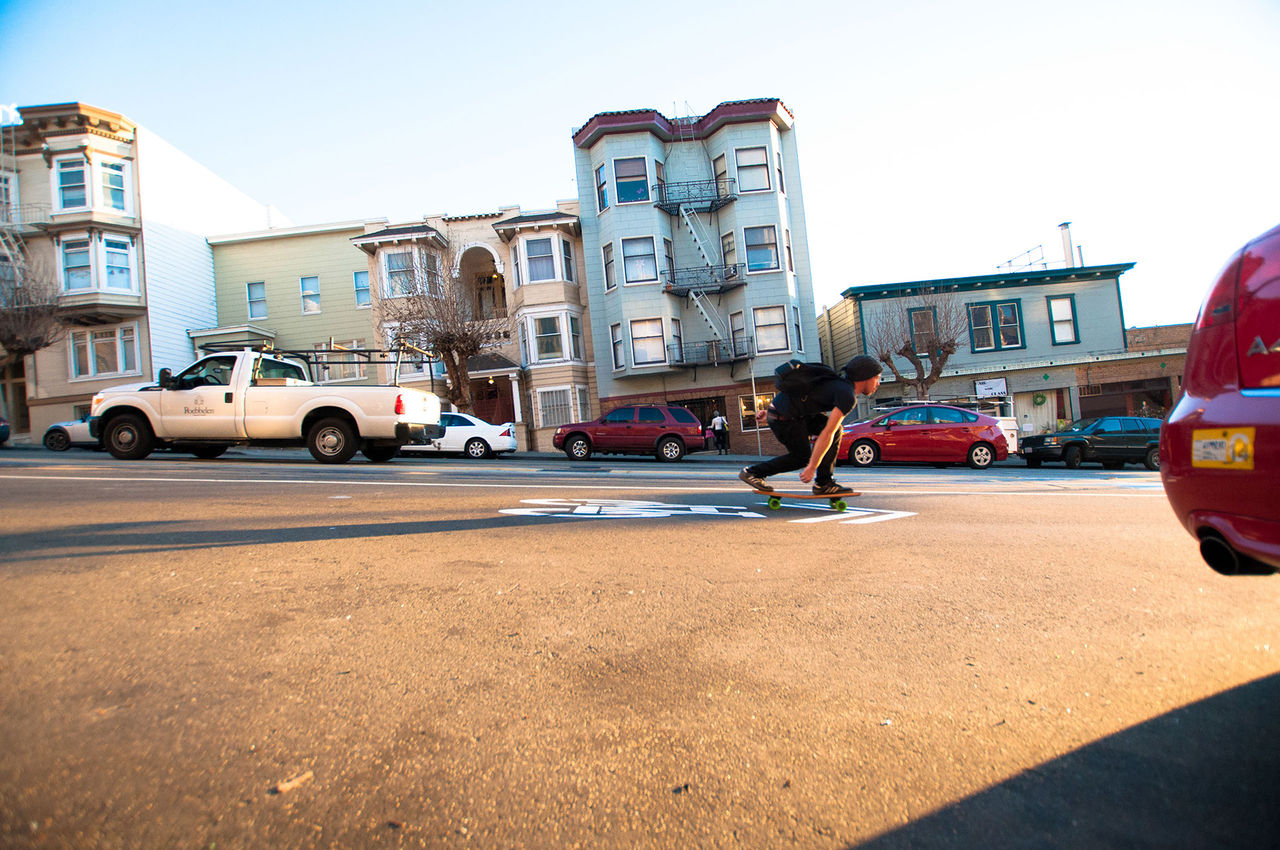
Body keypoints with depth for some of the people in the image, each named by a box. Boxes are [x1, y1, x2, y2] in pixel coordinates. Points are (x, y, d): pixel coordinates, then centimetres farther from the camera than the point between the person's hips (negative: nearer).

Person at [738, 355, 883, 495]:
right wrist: (812, 467, -15)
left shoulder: (838, 384, 17)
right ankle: (751, 472, 10)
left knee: (836, 430, 6)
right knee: (801, 457, 4)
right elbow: (827, 434, -18)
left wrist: (770, 412, 25)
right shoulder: (848, 396, -13)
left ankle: (824, 483, 9)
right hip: (784, 417, -9)